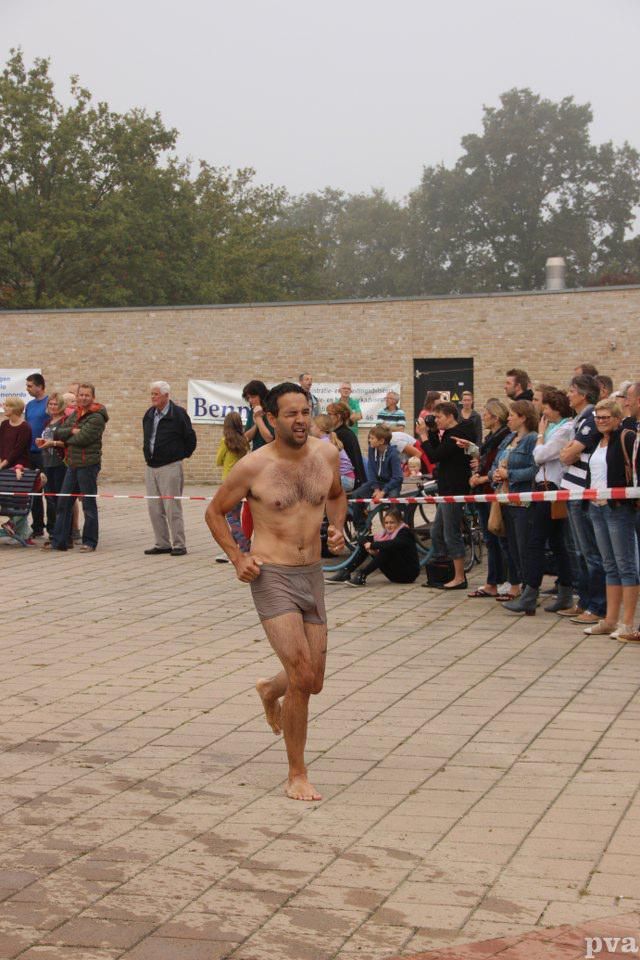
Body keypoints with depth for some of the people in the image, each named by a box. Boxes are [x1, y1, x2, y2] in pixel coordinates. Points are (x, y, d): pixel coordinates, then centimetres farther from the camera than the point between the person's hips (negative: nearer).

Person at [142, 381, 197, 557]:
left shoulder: (178, 414, -8)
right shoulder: (149, 415, 11)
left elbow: (190, 438, -3)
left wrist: (183, 455, 4)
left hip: (170, 468, -7)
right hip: (151, 467, 7)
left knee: (172, 508, -6)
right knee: (154, 508, 7)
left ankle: (179, 545, 0)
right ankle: (162, 544, 15)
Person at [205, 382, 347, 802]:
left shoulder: (327, 454, 1)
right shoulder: (253, 466, -10)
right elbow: (215, 512, 4)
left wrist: (337, 526, 4)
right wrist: (237, 558, -6)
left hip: (313, 575, 5)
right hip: (272, 577, -5)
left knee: (313, 683, 11)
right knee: (302, 676, -15)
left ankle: (270, 690, 49)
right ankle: (297, 775, 1)